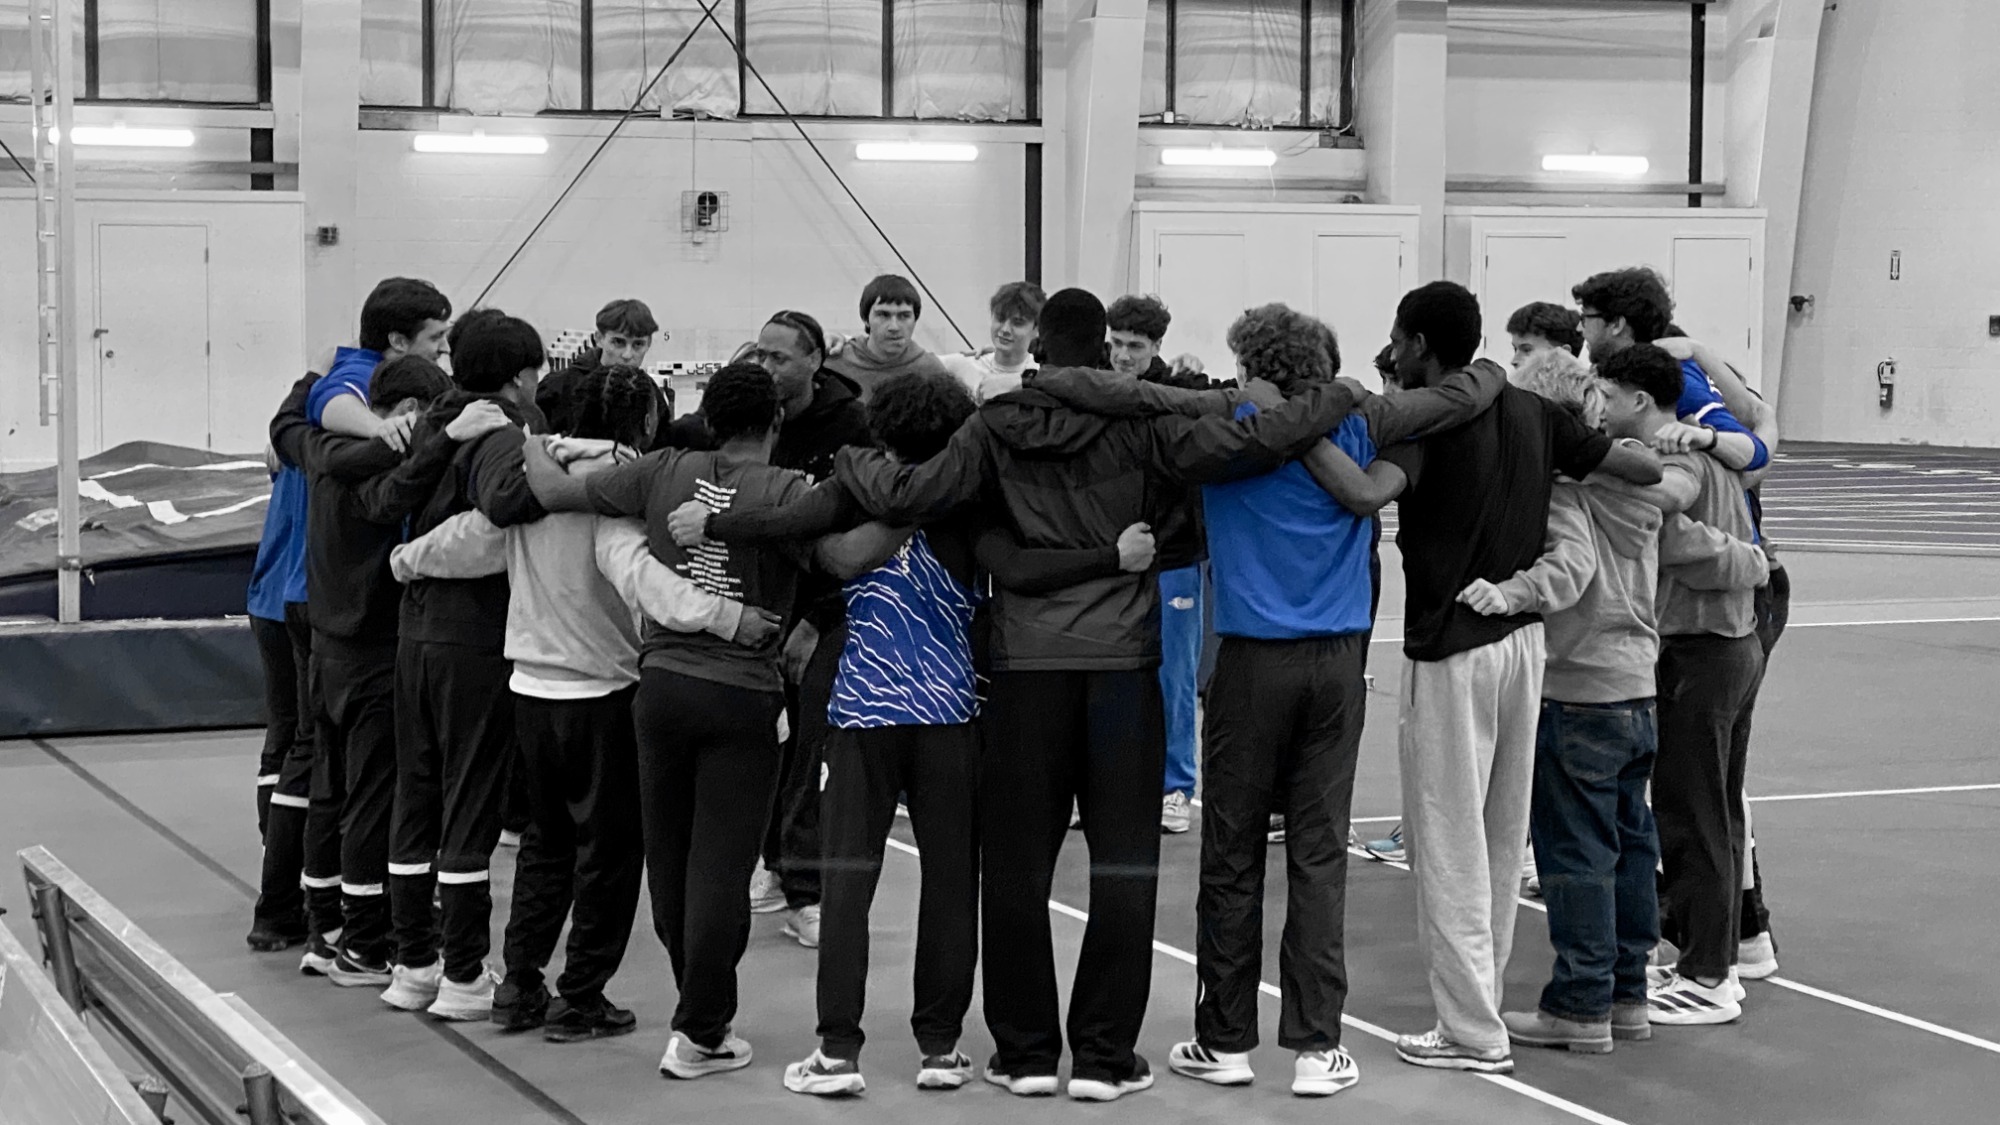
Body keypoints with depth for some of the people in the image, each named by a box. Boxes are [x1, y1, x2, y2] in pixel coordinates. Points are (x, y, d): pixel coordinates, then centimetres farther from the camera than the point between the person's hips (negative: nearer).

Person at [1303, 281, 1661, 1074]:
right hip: (1521, 638, 7)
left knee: (1449, 846, 0)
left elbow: (1366, 493, -34)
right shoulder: (1531, 414, 6)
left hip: (1450, 652, -7)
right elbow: (1643, 469, 7)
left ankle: (1472, 1033, 3)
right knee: (1501, 840, 15)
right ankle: (1480, 1002, 24)